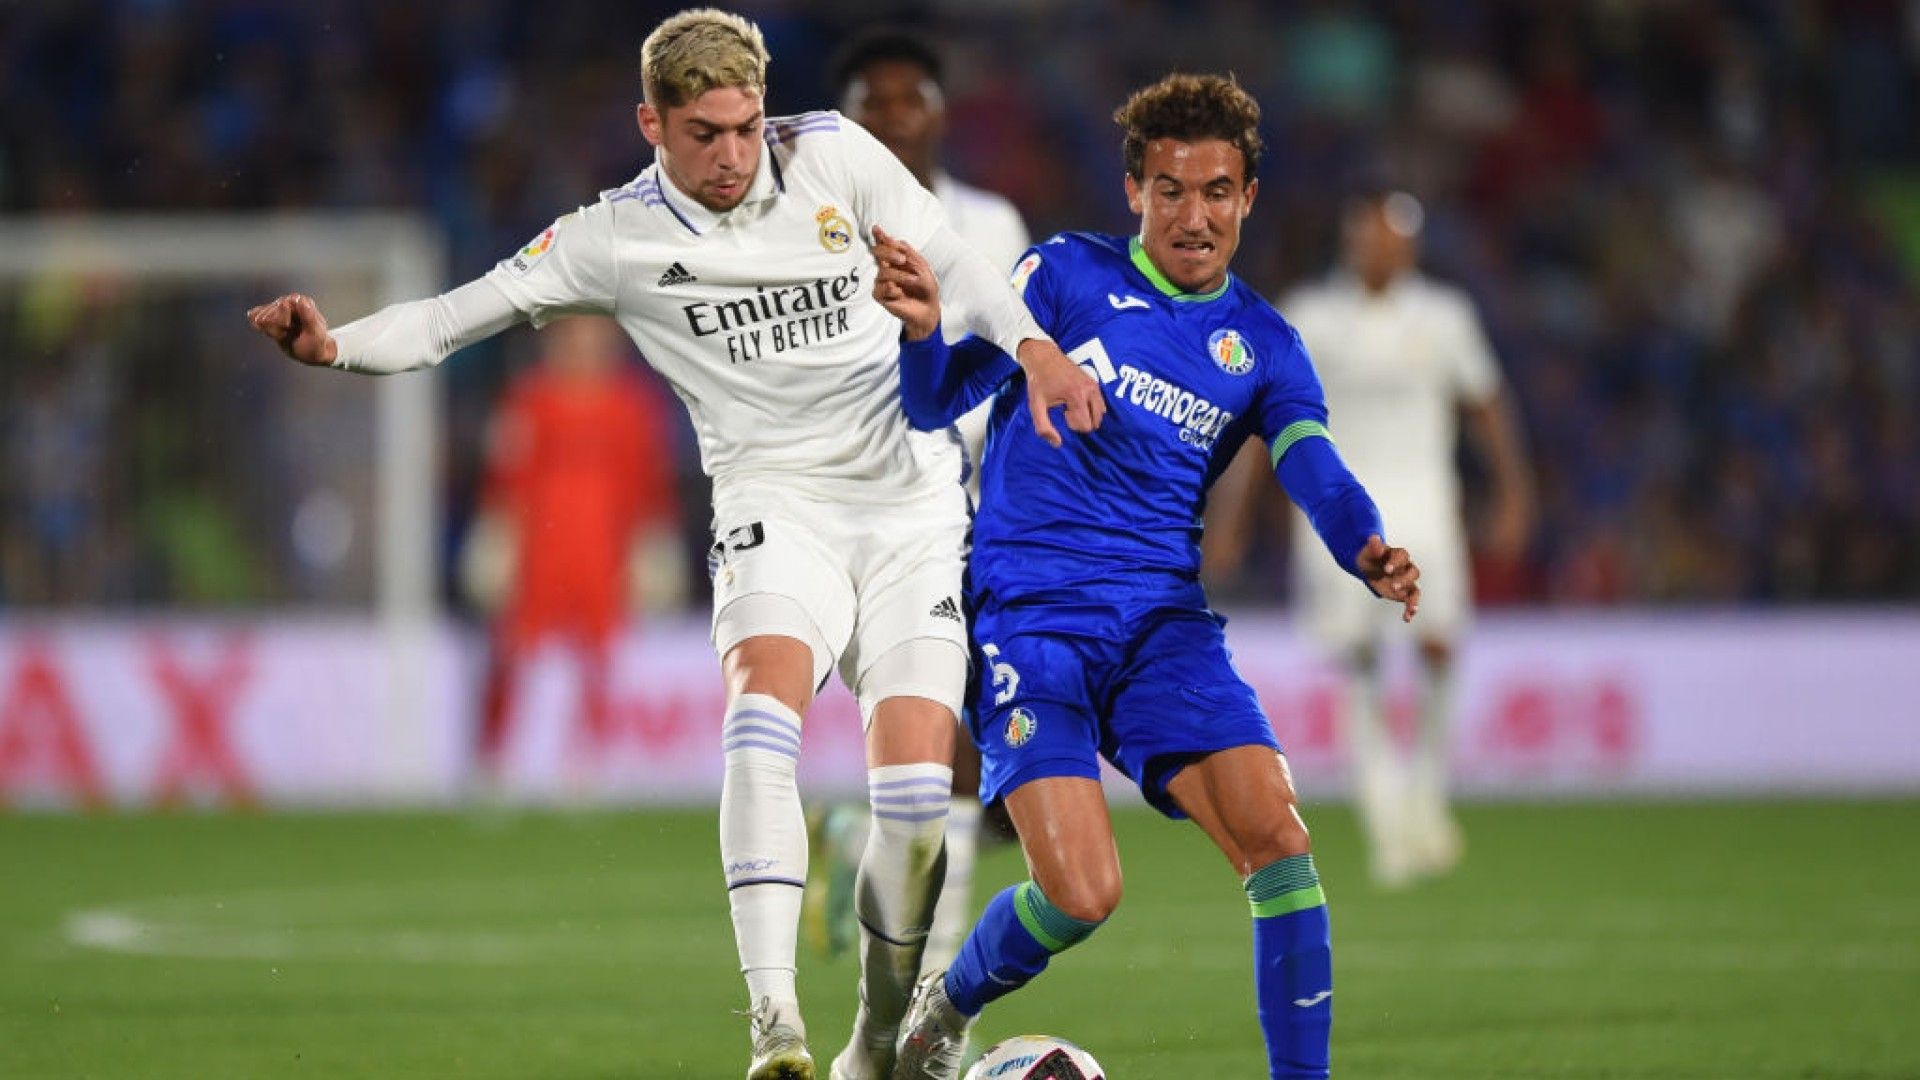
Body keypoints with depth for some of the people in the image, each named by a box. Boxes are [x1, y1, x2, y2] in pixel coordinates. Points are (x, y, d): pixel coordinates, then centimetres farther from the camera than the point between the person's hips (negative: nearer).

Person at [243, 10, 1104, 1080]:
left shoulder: (833, 154, 1)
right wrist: (335, 344, -18)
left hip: (914, 508, 1)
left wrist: (1033, 347, -14)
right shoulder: (616, 239, -2)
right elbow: (461, 315, -2)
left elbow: (951, 263, 2)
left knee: (916, 787, -10)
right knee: (764, 710, -31)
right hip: (778, 504, -1)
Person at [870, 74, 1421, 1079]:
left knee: (1277, 837, -16)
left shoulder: (1262, 344, 11)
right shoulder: (1068, 274, 2)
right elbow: (935, 404, 0)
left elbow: (1317, 476, -3)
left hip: (1163, 620, 4)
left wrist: (1370, 553, -26)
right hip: (1027, 611, -4)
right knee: (1081, 893, -16)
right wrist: (924, 329, -24)